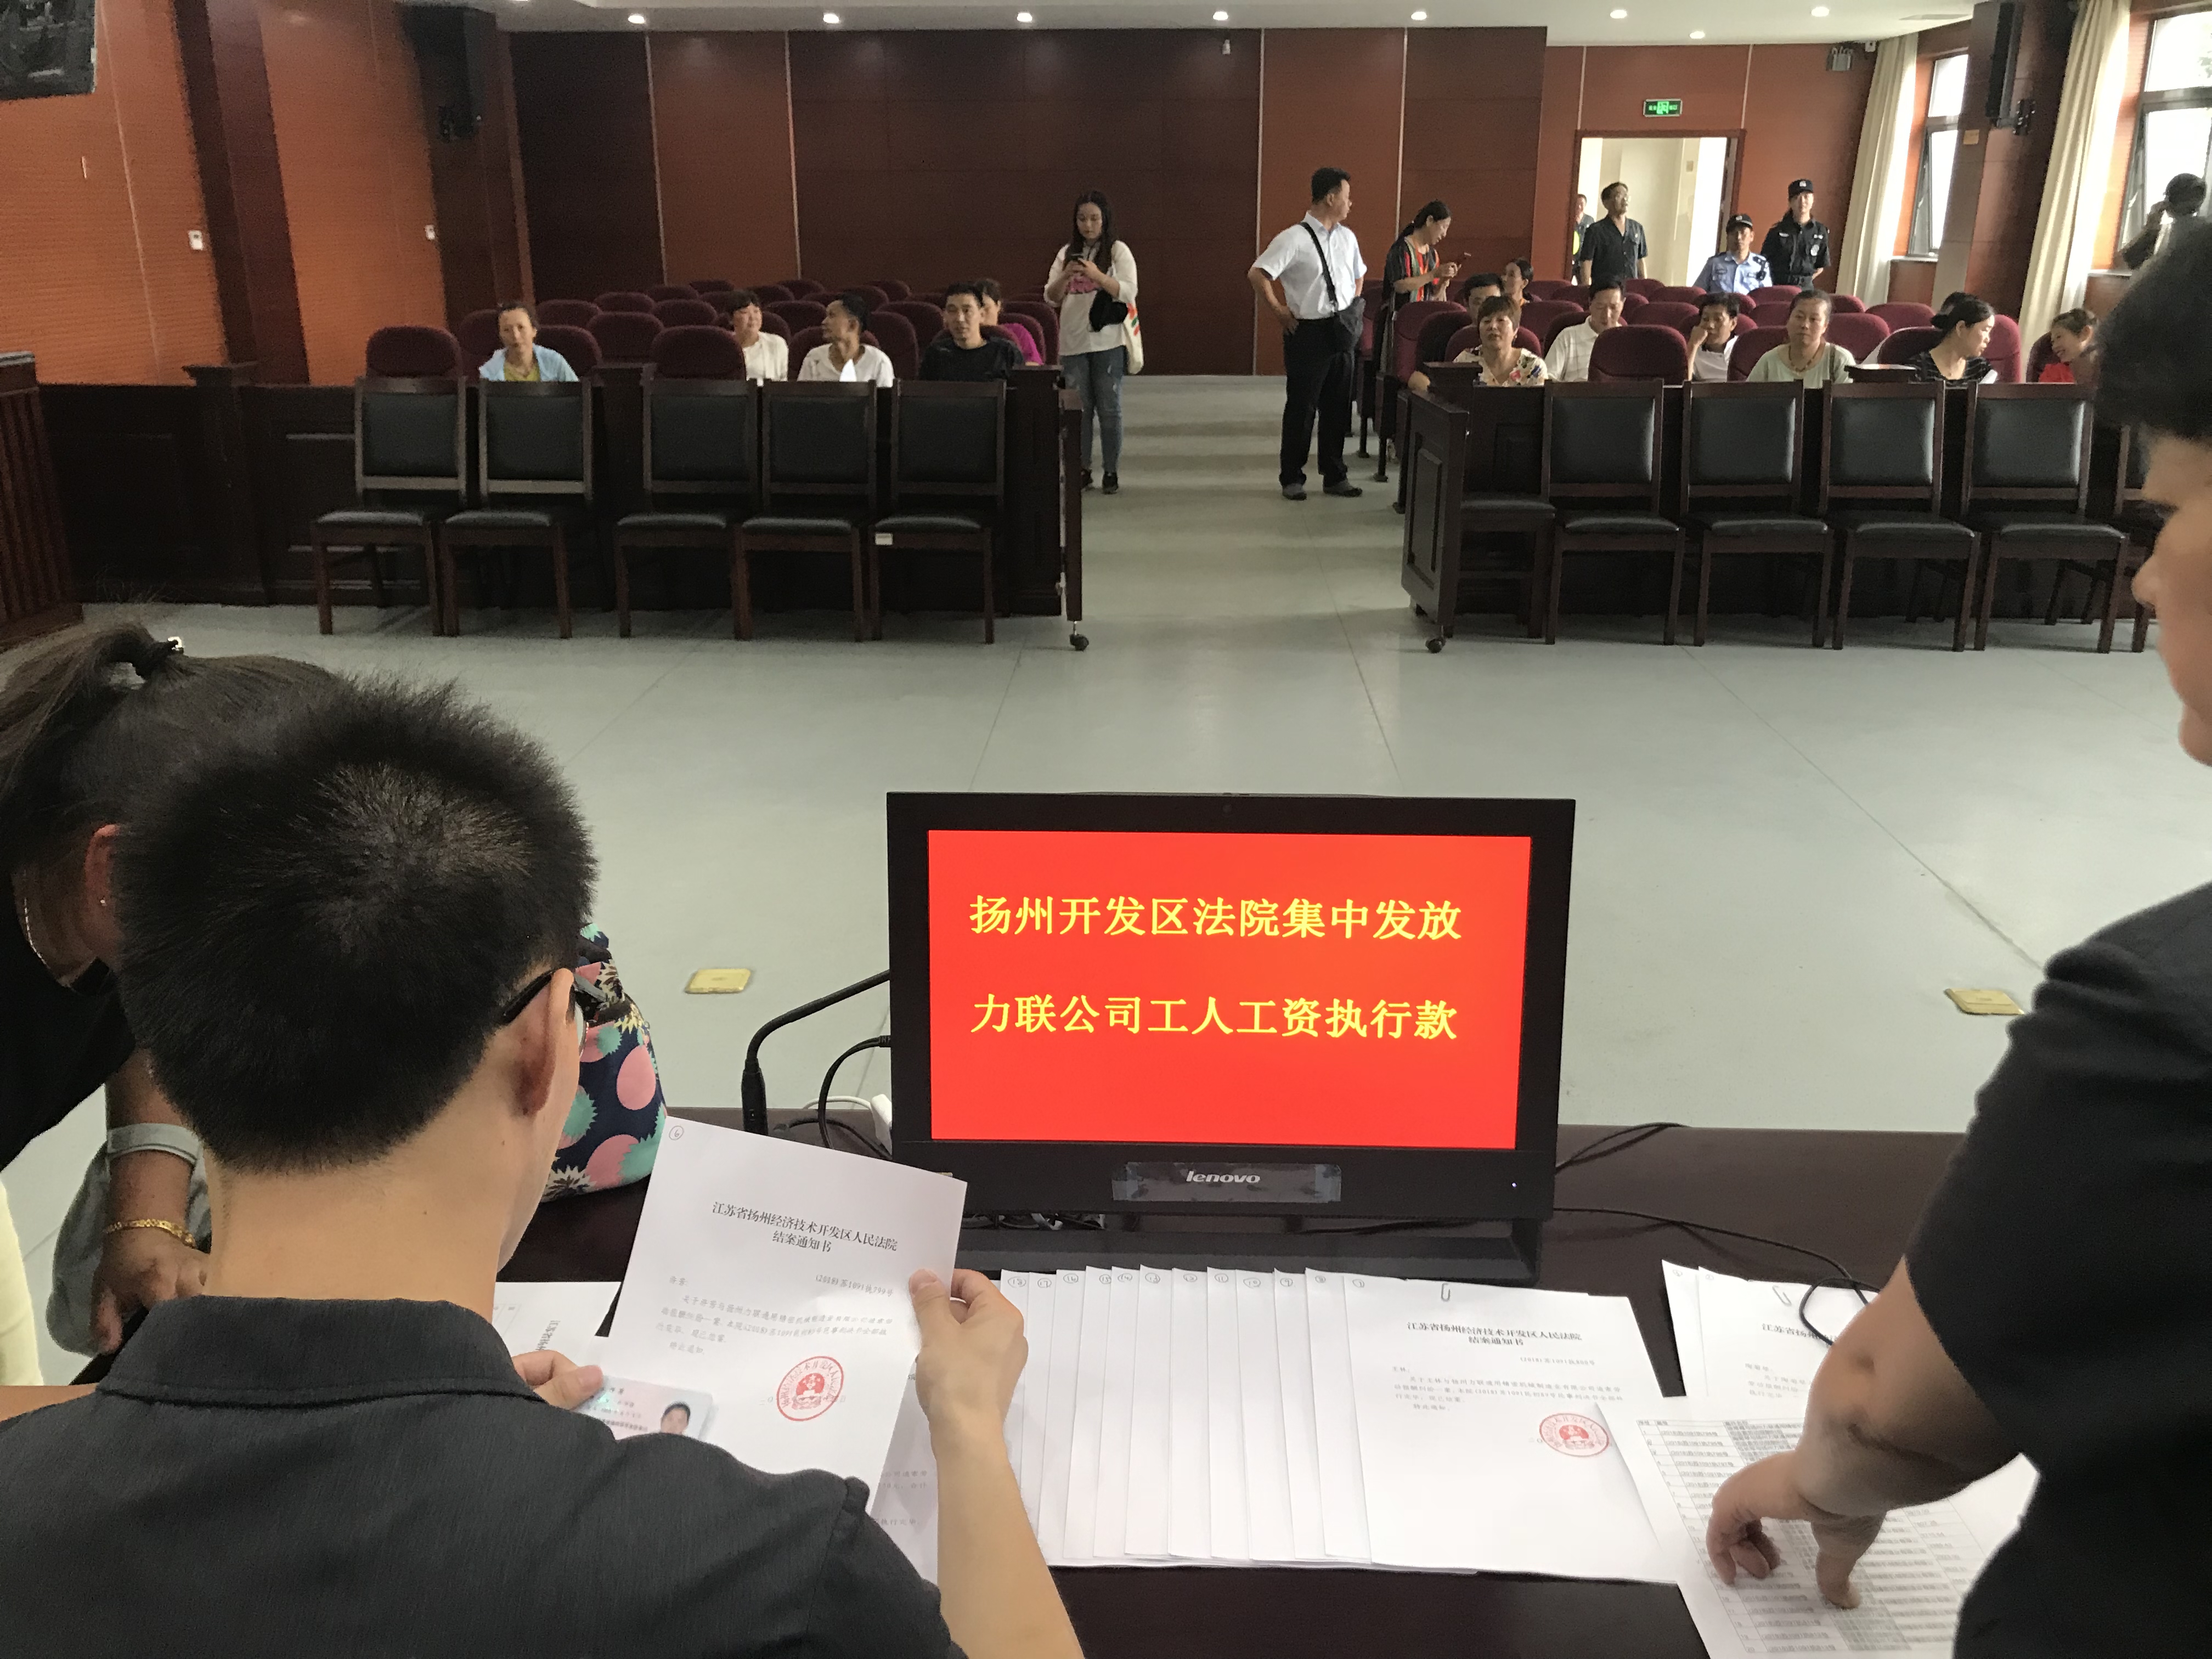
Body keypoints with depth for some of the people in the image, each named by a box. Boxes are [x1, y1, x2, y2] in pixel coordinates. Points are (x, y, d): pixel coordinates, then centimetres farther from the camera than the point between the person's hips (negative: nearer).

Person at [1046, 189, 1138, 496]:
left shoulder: (1118, 251, 1)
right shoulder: (1067, 253, 11)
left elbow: (1129, 292, -9)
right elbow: (1051, 297, 7)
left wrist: (1097, 275, -22)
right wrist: (1065, 277, -13)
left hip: (1108, 342, -3)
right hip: (1073, 342, 3)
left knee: (1109, 408, 1)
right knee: (1078, 408, 6)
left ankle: (1112, 471, 7)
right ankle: (1082, 469, 13)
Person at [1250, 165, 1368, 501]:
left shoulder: (1347, 237, 9)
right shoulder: (1295, 239, -13)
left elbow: (1358, 274, 26)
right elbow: (1257, 274, -18)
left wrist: (1353, 310, 15)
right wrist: (1278, 312, -13)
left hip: (1342, 333, 6)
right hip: (1308, 332, -6)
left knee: (1338, 407, 12)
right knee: (1301, 408, 3)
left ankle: (1335, 477, 23)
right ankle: (1292, 478, 15)